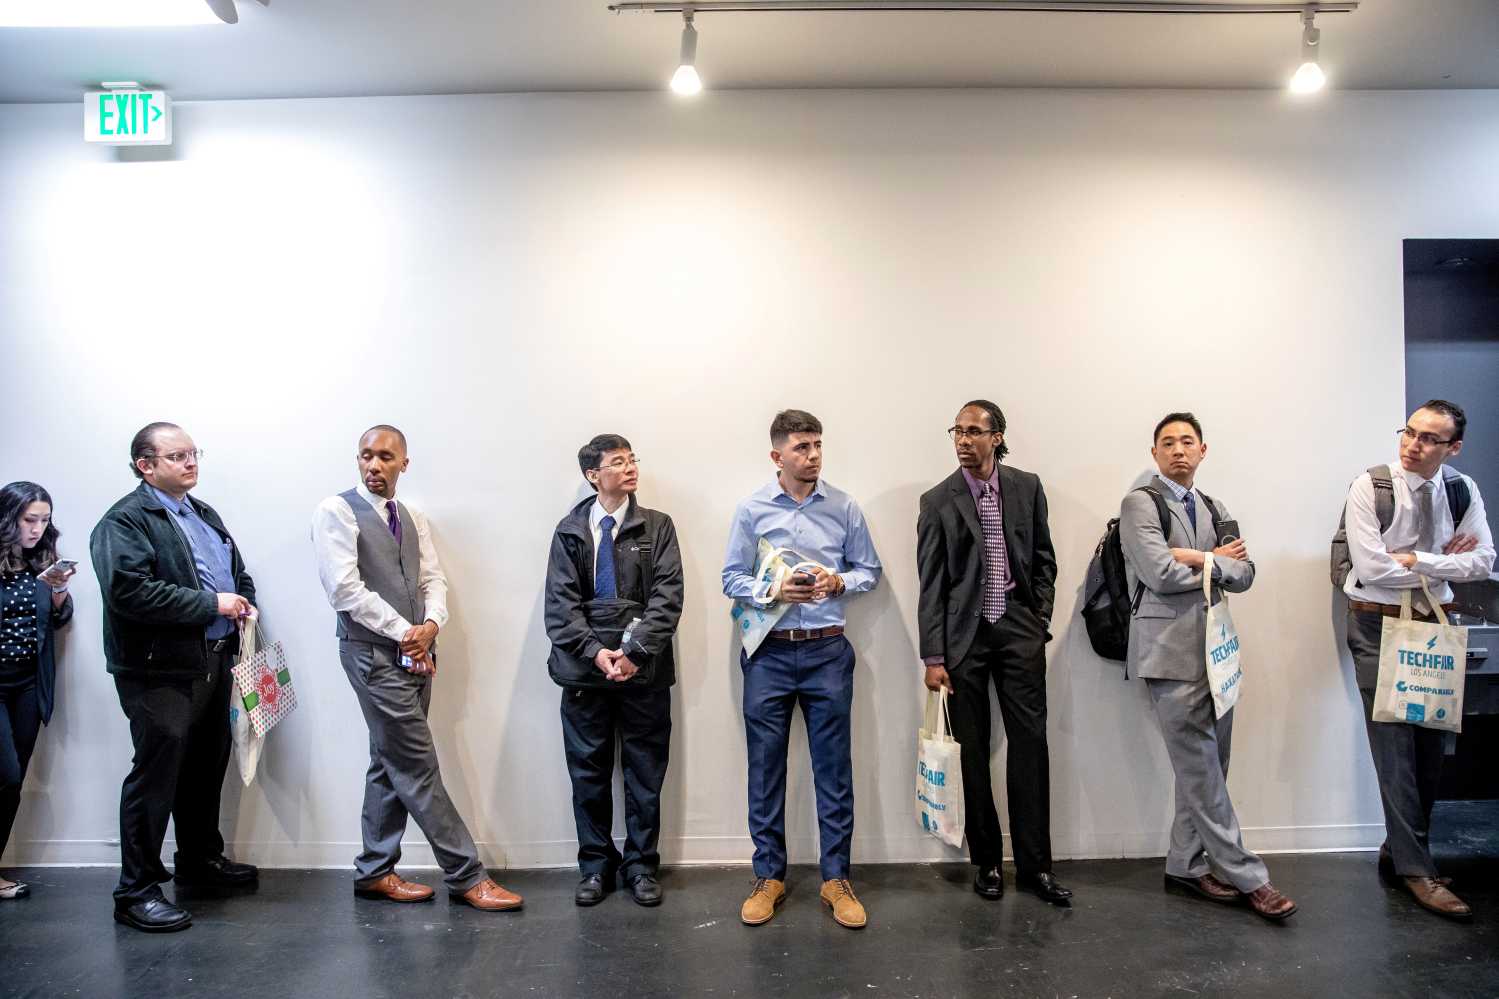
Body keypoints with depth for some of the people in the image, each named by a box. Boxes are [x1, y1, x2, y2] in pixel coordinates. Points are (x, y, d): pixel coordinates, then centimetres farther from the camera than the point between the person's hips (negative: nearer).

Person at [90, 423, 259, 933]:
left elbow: (238, 571, 25)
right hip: (161, 672, -8)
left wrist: (244, 603, 4)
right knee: (155, 775, -2)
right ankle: (136, 891, 11)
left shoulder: (206, 515, 16)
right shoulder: (124, 521, -12)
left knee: (207, 766, 19)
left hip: (213, 663, 8)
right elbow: (128, 590, -25)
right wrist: (210, 604, -22)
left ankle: (200, 857, 36)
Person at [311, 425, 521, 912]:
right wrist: (403, 633, -14)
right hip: (374, 653, -7)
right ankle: (467, 876, 2)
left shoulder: (412, 517, 13)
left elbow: (433, 579, 9)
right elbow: (345, 589, -14)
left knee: (391, 763, 13)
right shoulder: (337, 511, -7)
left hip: (415, 652, 7)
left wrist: (431, 625, -10)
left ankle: (374, 871, 26)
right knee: (417, 766, -3)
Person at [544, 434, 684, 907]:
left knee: (645, 773, 7)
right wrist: (595, 652, -14)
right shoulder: (570, 531, 6)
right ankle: (596, 865, 24)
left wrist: (634, 650, -16)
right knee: (588, 771, 9)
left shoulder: (656, 526, 4)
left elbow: (668, 595, -5)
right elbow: (560, 603, 0)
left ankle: (641, 865, 22)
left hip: (644, 669, 0)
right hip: (584, 669, 1)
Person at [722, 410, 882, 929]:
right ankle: (768, 876, 22)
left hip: (827, 651, 1)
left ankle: (836, 878, 20)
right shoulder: (752, 509, -2)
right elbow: (732, 578, 1)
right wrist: (774, 592, -16)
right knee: (765, 767, 8)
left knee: (833, 767, 6)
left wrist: (838, 583, -11)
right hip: (769, 652, 0)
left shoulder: (844, 507, 1)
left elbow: (869, 569, 9)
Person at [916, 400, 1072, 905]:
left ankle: (1034, 864, 12)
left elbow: (1044, 559, 12)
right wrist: (933, 656, -7)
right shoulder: (938, 500, -1)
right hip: (964, 634, -1)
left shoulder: (1027, 487, 4)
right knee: (973, 751, 5)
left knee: (1030, 744, 1)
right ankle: (986, 861, 19)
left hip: (1019, 629, 2)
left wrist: (1040, 619, 3)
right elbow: (930, 584, -3)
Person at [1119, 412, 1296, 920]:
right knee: (1201, 769, -3)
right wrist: (1219, 561, -2)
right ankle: (1245, 875, 6)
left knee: (1206, 766, 10)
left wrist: (1199, 558, -11)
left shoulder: (1213, 509, 17)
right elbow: (1161, 575, -15)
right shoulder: (1140, 503, -4)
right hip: (1171, 650, -7)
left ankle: (1186, 865, 21)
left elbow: (1244, 574, 5)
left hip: (1214, 647, 7)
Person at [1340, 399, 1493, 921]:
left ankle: (1399, 852, 25)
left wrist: (1417, 560, -16)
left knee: (1430, 744, 9)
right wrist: (1445, 564, -9)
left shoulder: (1462, 491, 2)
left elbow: (1484, 561, -4)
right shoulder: (1370, 487, -12)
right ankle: (1417, 872, 6)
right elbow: (1372, 568, -16)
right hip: (1378, 627, -4)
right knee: (1394, 745, -4)